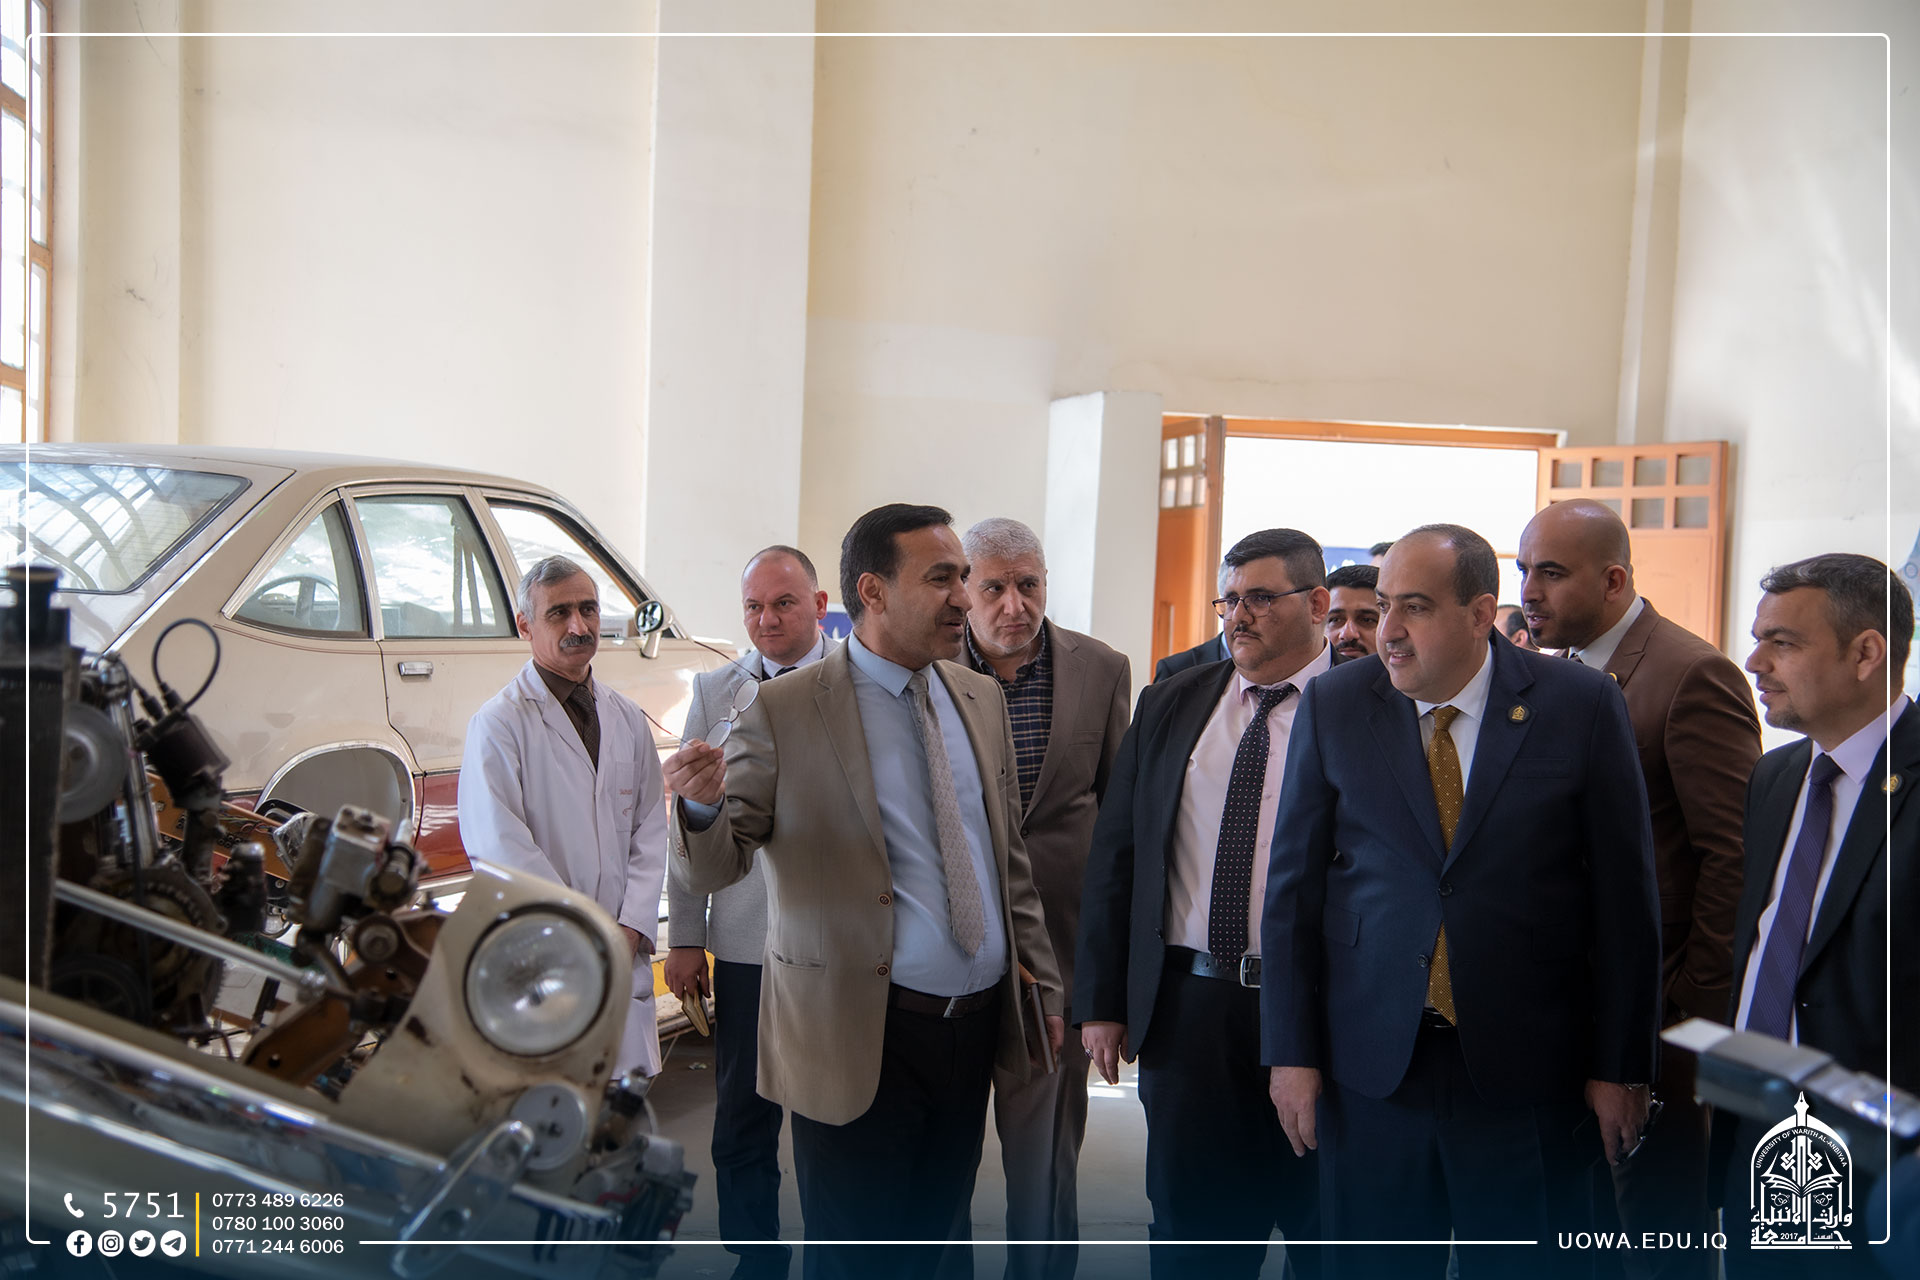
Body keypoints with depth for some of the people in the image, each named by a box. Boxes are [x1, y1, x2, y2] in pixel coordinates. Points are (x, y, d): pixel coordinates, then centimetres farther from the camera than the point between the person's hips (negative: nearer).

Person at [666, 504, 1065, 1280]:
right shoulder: (783, 712, -9)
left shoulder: (981, 698, 8)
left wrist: (1045, 984, 13)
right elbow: (709, 872, -10)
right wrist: (702, 803, -31)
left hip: (977, 1027, 5)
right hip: (862, 1037, -5)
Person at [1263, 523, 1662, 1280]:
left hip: (1528, 1075, -1)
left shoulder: (1581, 706, -3)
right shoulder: (1333, 706, 1)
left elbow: (1625, 897, 0)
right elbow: (1293, 886, 3)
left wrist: (1621, 1068, -1)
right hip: (1370, 1070, 2)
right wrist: (1292, 1052, 0)